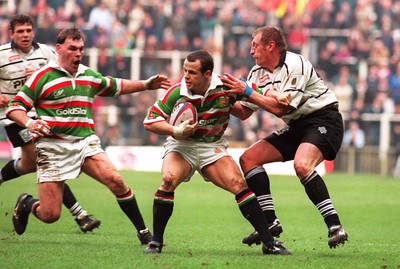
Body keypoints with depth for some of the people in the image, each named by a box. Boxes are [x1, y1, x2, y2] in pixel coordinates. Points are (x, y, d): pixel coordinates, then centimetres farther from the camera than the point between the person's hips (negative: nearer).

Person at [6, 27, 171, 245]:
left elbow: (117, 86, 31)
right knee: (50, 215, -7)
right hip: (53, 147, -4)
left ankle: (143, 231, -11)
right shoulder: (43, 77, -5)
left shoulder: (90, 76, 12)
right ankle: (26, 204, 29)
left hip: (85, 142, 4)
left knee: (115, 180, -22)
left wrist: (146, 85, 19)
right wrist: (29, 123, -24)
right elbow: (14, 107, -5)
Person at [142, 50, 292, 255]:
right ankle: (156, 242, -14)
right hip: (181, 146, -1)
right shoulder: (177, 93, -19)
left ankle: (268, 242, -6)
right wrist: (176, 131, -28)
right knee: (169, 179, -29)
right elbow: (149, 121, -16)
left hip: (213, 147, 1)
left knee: (239, 184, -15)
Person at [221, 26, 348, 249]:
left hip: (323, 120, -9)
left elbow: (280, 108, -23)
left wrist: (247, 92, -20)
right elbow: (244, 113, 9)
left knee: (302, 165, -35)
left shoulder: (294, 65, -18)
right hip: (296, 126, 9)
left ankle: (335, 226, -33)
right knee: (248, 159, 1)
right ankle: (270, 222, 0)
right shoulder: (258, 72, 8)